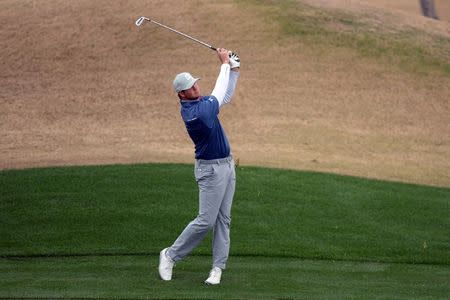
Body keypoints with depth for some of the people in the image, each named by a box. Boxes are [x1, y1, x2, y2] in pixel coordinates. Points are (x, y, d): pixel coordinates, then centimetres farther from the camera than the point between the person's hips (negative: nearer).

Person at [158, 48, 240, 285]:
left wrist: (234, 69, 10)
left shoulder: (201, 101, 6)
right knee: (206, 220, -7)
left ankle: (218, 268, 8)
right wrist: (225, 64, -6)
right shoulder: (192, 112, -23)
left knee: (223, 219, 6)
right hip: (211, 169, -9)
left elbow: (225, 97, 21)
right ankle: (171, 255, 8)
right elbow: (218, 96, -15)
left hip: (227, 165, 9)